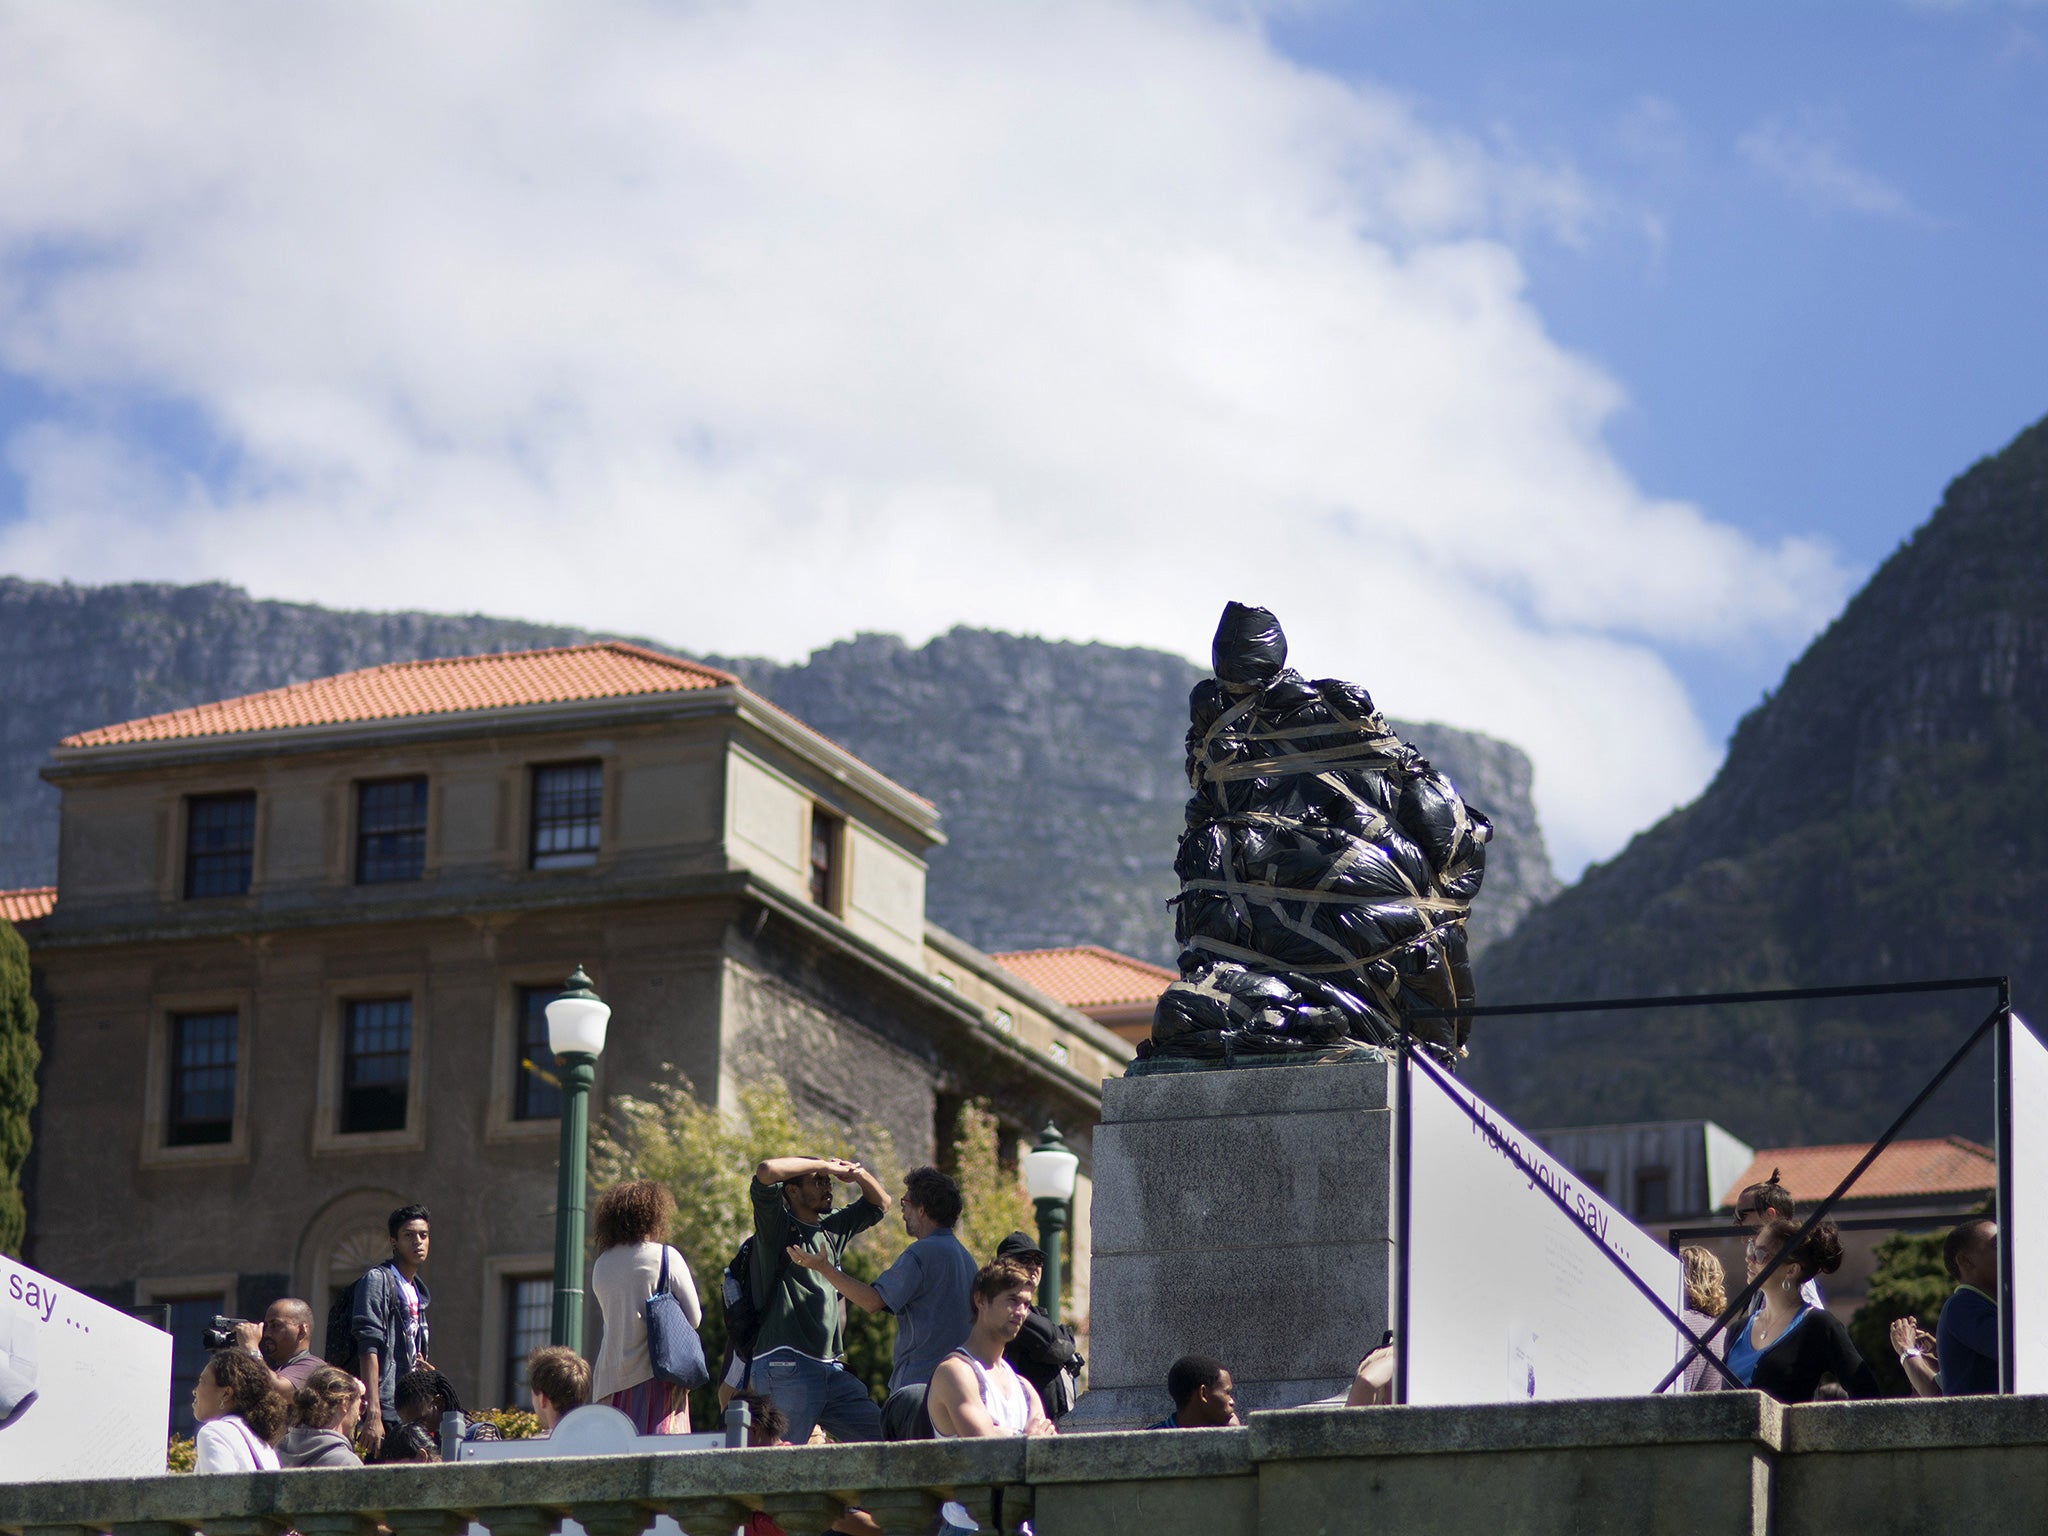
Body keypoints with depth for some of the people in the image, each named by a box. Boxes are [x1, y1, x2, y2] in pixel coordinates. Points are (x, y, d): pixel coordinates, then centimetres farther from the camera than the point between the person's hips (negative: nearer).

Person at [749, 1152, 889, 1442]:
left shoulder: (832, 1228, 20)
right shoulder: (777, 1227, -1)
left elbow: (880, 1203, 32)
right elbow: (766, 1170, -18)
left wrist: (858, 1174, 10)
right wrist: (823, 1165, -7)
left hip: (831, 1371, 7)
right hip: (785, 1369, -7)